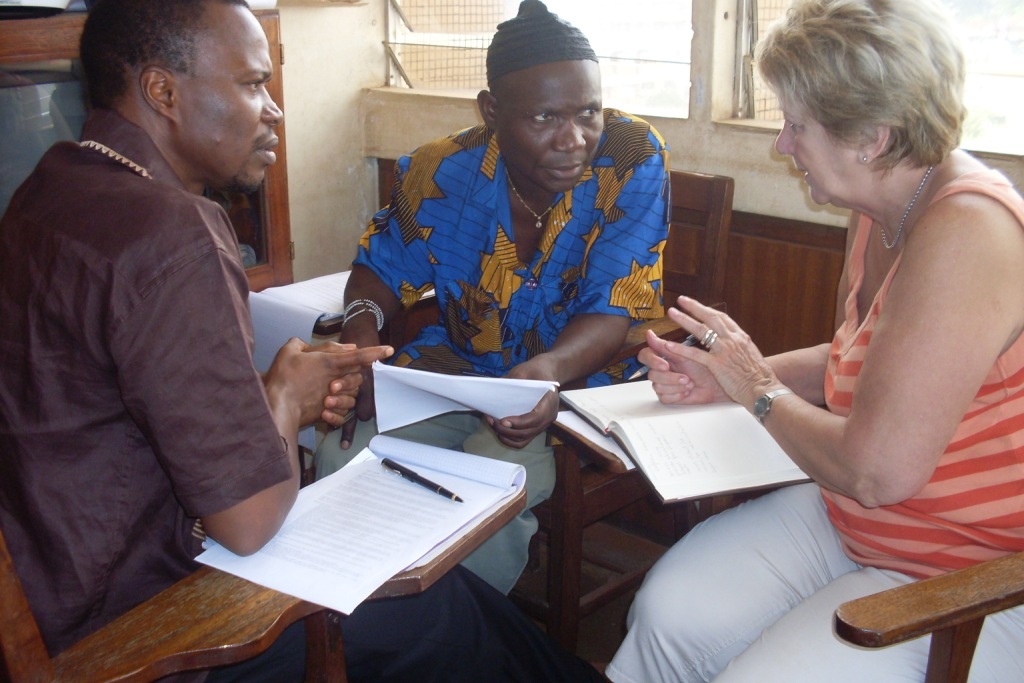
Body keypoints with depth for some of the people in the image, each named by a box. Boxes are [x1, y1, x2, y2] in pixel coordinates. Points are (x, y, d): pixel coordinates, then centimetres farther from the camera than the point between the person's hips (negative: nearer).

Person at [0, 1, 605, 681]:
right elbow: (249, 520, -27)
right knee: (435, 610, 5)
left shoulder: (61, 186, 5)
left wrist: (275, 397, 1)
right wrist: (286, 397, -8)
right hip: (129, 619, -9)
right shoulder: (166, 237, -29)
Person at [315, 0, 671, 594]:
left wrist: (549, 371, -42)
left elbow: (614, 310, -20)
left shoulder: (634, 158, -18)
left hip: (587, 370, -3)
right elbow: (383, 267, 6)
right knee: (343, 458, -18)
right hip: (462, 363, 4)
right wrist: (362, 328, -18)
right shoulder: (444, 172, -10)